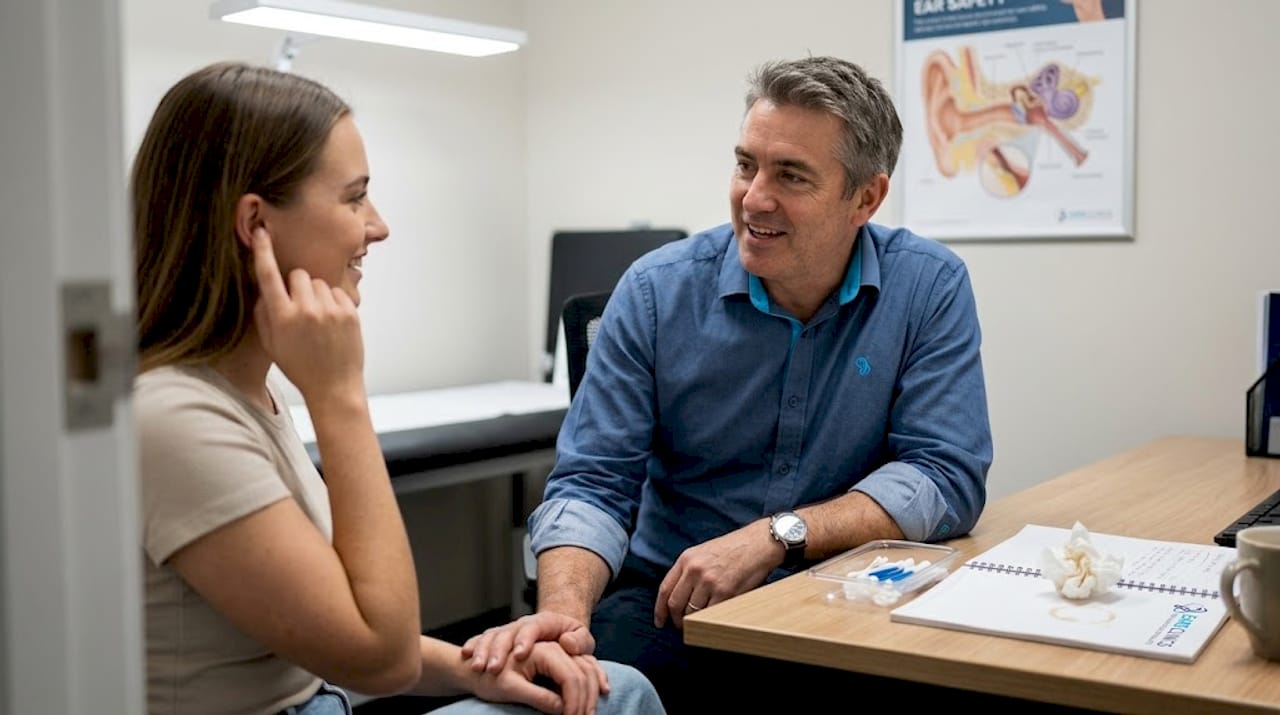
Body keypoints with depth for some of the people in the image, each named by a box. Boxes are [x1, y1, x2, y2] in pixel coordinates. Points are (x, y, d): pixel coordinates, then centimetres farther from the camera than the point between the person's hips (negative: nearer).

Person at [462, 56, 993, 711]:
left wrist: (776, 536, -21)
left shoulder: (930, 288, -5)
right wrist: (563, 613, -27)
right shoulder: (657, 292, -6)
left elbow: (947, 475, -9)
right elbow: (593, 483, -7)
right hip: (672, 601, 0)